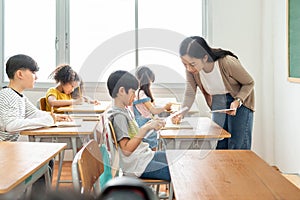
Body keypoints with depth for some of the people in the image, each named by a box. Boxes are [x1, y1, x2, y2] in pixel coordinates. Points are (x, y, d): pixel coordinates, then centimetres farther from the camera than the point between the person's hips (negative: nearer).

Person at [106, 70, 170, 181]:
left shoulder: (126, 111, 9)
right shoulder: (118, 116, -19)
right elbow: (126, 149, -24)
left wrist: (150, 125, 2)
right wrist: (147, 127, -25)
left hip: (145, 156, 10)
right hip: (137, 166, -10)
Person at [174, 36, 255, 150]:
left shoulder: (227, 63, -33)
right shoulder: (191, 69, -21)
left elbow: (249, 83, -17)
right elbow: (190, 93, -13)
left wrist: (237, 102, -32)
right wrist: (181, 114, -29)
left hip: (240, 99, -4)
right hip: (218, 102, 4)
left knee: (238, 146, -7)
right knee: (219, 145, 6)